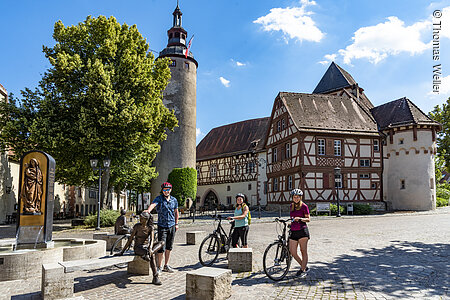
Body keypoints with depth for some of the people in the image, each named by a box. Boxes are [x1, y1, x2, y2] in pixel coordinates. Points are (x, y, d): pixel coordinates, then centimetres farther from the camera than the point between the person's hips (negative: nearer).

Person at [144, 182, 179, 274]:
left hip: (172, 226, 4)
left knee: (169, 247, 11)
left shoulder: (174, 200, 8)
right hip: (162, 226, -4)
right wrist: (148, 210, -47)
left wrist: (176, 224, 14)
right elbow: (153, 204, -26)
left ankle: (166, 266, 23)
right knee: (161, 248, -6)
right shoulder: (159, 199, -5)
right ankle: (159, 267, 8)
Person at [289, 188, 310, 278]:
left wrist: (300, 218, -21)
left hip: (302, 231, -6)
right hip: (293, 231, 6)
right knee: (292, 252, 2)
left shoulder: (304, 206, -4)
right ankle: (304, 267, 21)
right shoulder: (292, 206, 14)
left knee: (303, 251, -1)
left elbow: (308, 219, -7)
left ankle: (303, 270, 9)